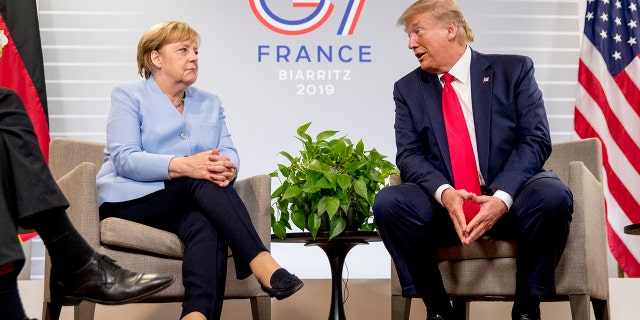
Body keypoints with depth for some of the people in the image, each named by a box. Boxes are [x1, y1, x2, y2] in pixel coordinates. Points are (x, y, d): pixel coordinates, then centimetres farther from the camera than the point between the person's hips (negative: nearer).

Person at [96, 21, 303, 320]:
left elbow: (229, 152, 4)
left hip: (190, 202, 4)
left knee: (206, 227, -34)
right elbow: (124, 159, -13)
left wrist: (226, 168, -24)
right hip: (134, 199, -4)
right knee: (201, 180, -33)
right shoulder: (128, 96, 3)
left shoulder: (210, 103, 19)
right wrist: (183, 166, -30)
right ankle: (261, 262, -45)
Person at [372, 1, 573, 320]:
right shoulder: (408, 89, 7)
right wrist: (444, 193, -24)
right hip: (444, 202, 2)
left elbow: (536, 140, -6)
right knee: (388, 202, -26)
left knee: (552, 195, -34)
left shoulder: (513, 70, 1)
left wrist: (502, 198, -22)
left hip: (509, 199, -1)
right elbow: (409, 154, -2)